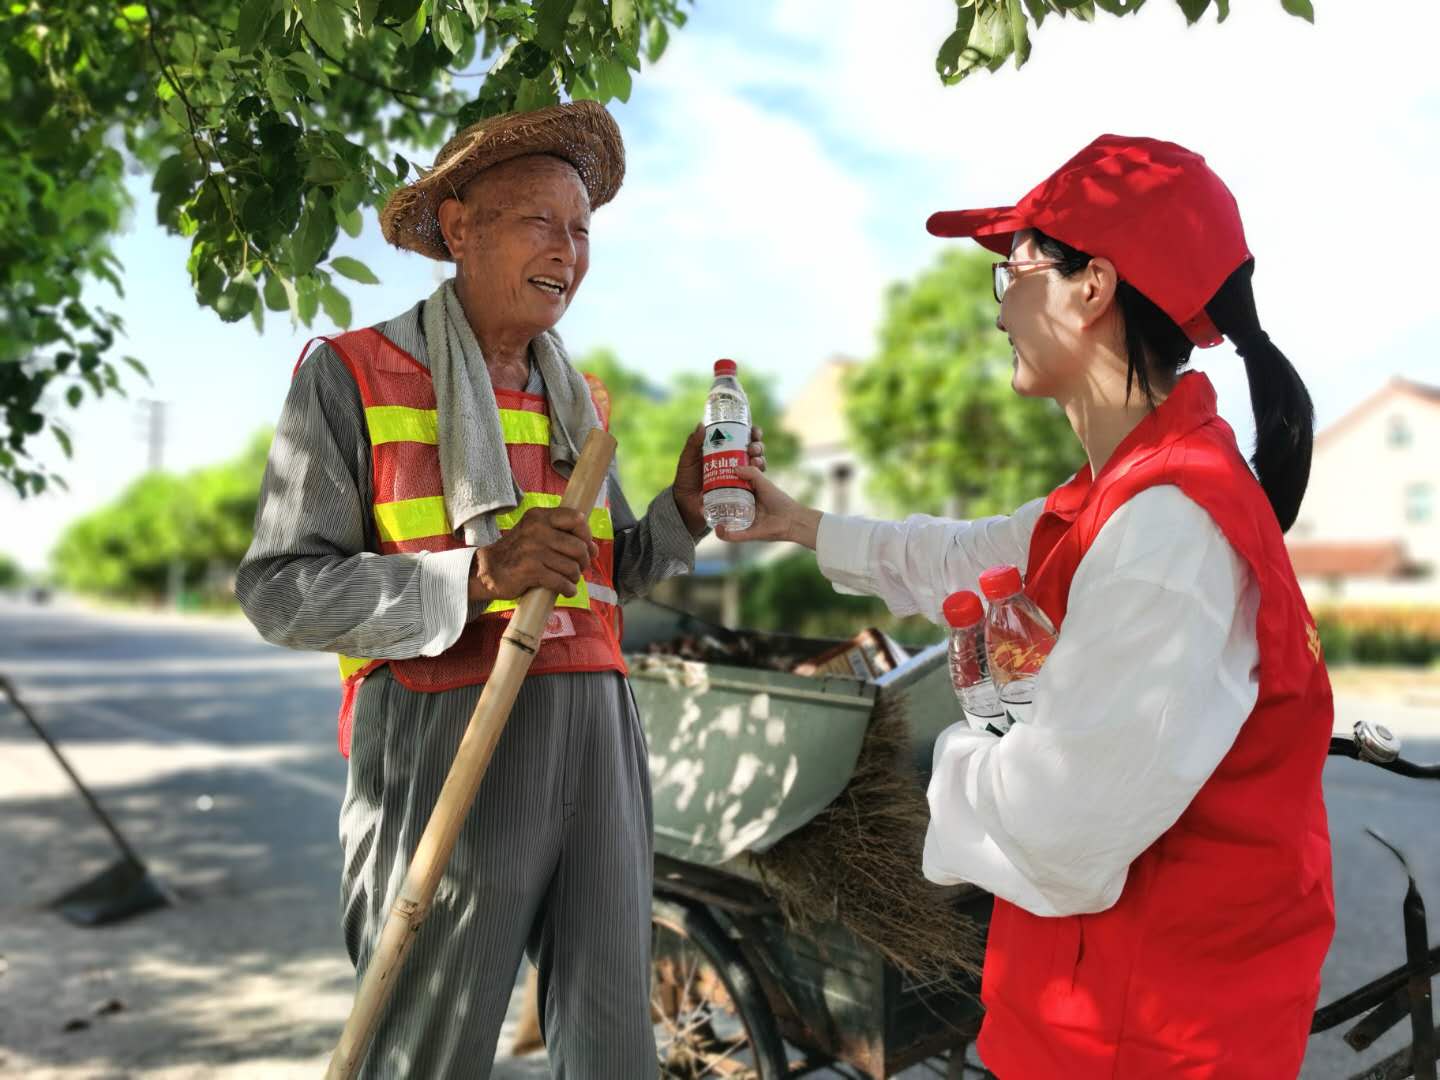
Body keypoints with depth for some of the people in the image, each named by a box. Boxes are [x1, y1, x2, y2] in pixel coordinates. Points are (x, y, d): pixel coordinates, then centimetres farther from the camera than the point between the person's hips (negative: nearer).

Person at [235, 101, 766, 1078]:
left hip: (595, 738, 5)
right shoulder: (353, 375, -2)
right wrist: (477, 578, -20)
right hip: (442, 744, -5)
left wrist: (684, 510, 1)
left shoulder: (578, 401, 15)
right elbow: (279, 591, -7)